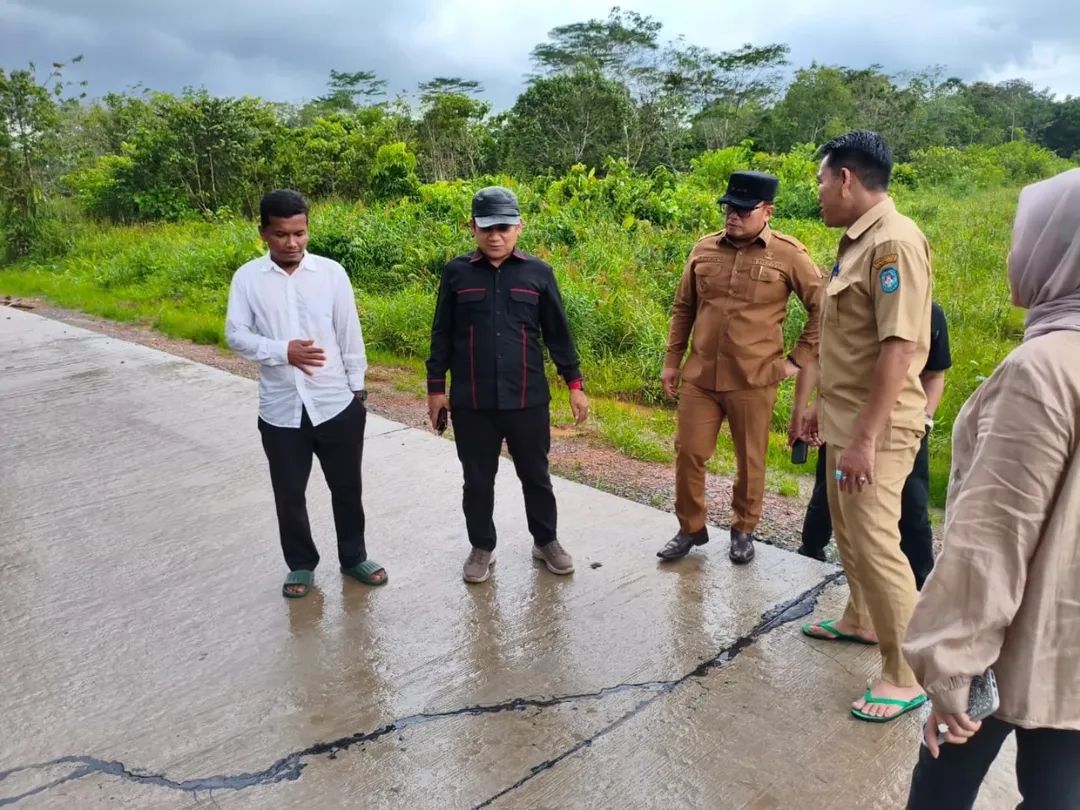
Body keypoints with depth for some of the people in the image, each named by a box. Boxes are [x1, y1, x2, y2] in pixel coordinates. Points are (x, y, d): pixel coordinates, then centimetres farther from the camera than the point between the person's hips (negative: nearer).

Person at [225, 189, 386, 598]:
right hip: (280, 409, 0)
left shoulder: (331, 272, -2)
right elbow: (236, 335, -5)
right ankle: (301, 564, 33)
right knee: (289, 494, 13)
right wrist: (283, 351, -21)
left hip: (336, 404, 0)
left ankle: (354, 557, 33)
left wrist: (358, 389, 3)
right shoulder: (247, 278, -2)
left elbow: (350, 335, 1)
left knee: (346, 487, 13)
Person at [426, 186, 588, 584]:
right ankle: (482, 547, 31)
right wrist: (436, 387, 4)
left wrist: (574, 383, 4)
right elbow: (442, 335, 5)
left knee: (535, 475, 13)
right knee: (477, 480, 11)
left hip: (527, 399, 0)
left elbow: (558, 333, 5)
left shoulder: (537, 273, 0)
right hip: (471, 402, 0)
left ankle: (546, 541, 34)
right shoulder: (457, 273, 0)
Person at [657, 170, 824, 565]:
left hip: (754, 381, -3)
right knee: (688, 453, 7)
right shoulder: (703, 250, 5)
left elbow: (823, 308, 0)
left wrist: (799, 359, -3)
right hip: (699, 377, 3)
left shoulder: (788, 254, -6)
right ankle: (690, 528, 27)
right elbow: (683, 309, 13)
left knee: (750, 461, 10)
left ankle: (743, 530, 32)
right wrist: (671, 361, 11)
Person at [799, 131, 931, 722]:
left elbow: (899, 347, -25)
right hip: (846, 418, 10)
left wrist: (866, 436, -26)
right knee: (848, 530, 21)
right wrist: (823, 406, 22)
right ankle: (861, 620, 41)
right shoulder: (858, 241, 11)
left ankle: (906, 675, 8)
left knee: (874, 542, -6)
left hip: (875, 428, -10)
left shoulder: (894, 241, -19)